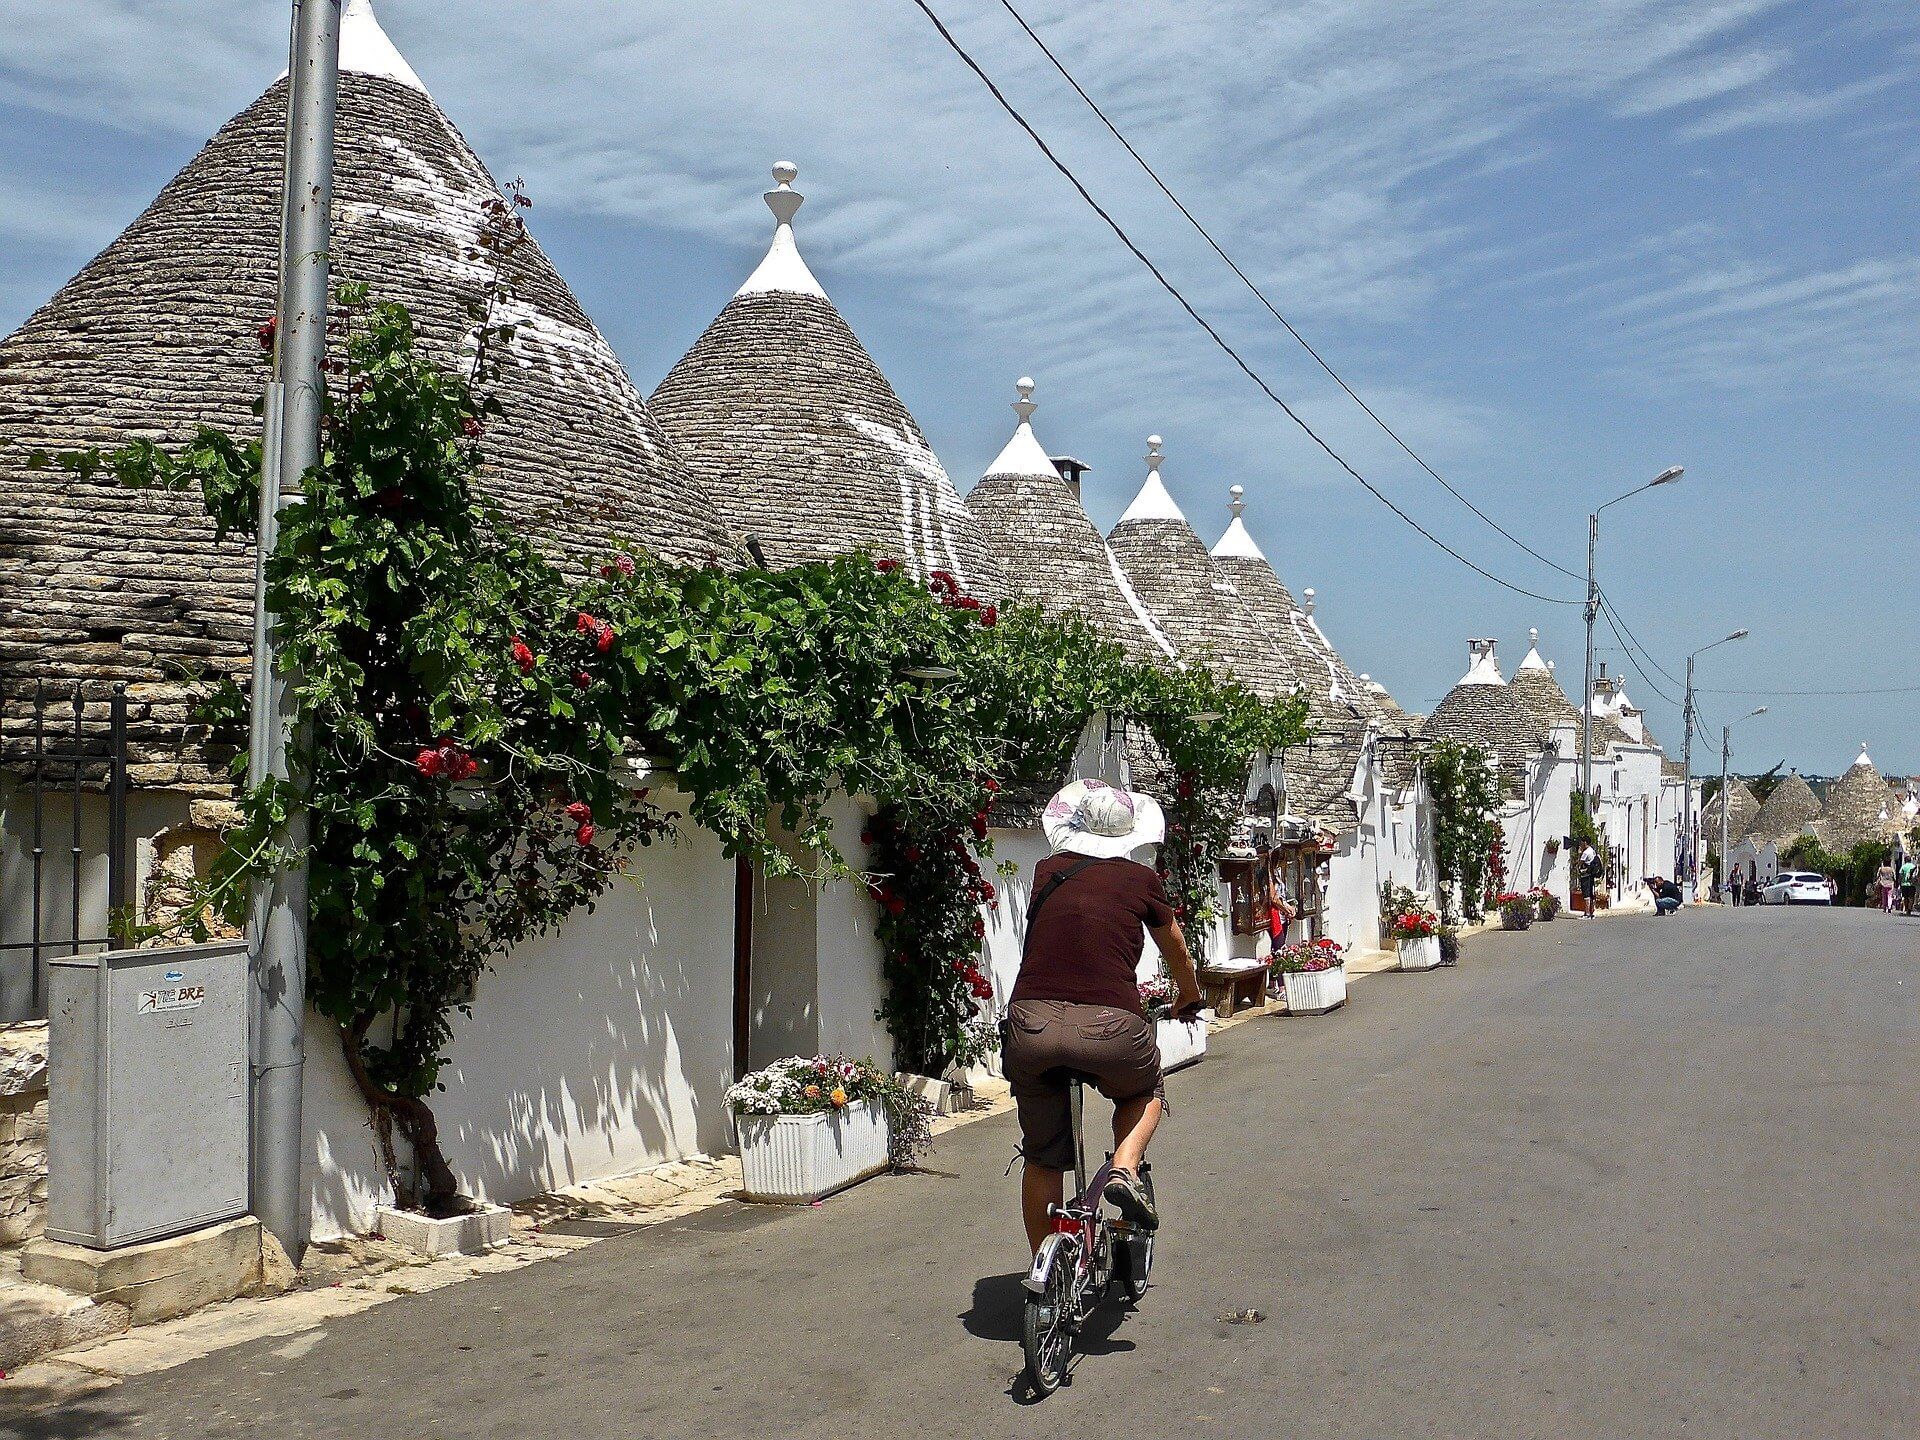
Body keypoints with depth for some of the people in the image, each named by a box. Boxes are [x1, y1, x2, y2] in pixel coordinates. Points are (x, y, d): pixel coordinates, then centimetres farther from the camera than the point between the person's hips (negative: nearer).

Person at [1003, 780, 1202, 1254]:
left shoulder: (1047, 871, 18)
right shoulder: (1141, 880, 13)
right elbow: (1177, 955, 28)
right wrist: (1189, 1000, 50)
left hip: (1031, 1023, 2)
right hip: (1109, 1027, -2)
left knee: (1043, 1160, 20)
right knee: (1145, 1094, 32)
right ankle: (1125, 1168, 7)